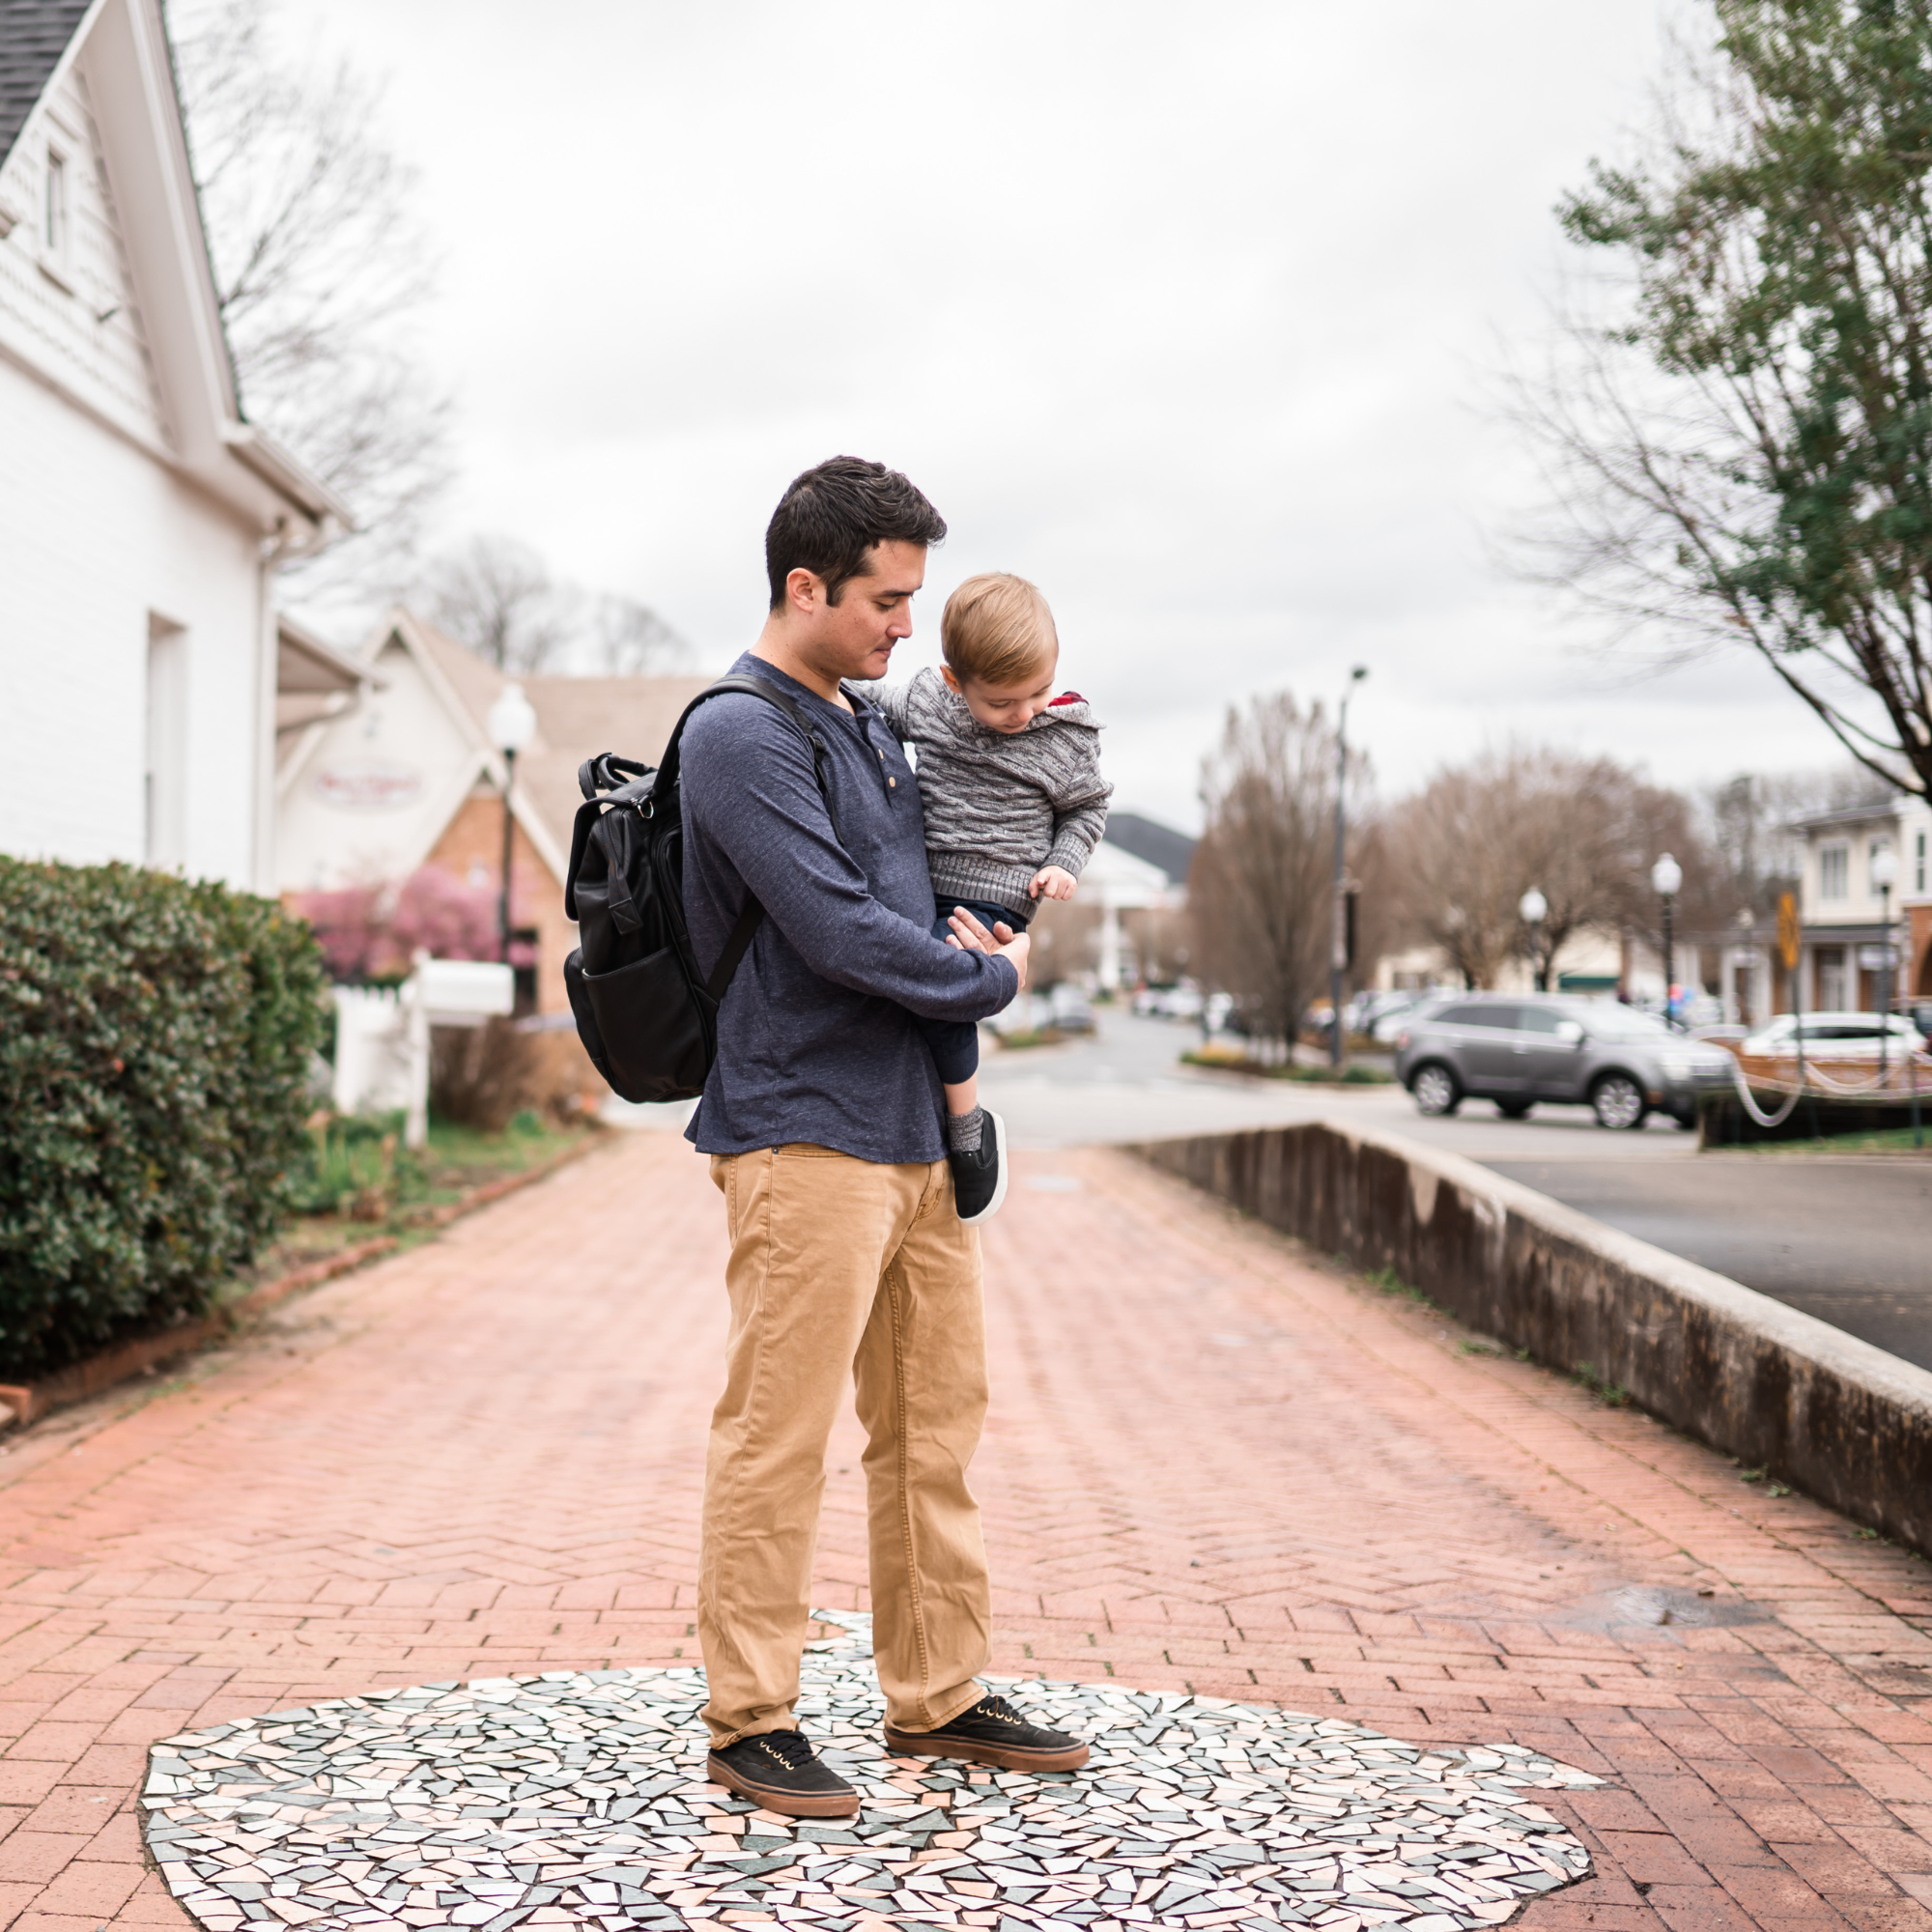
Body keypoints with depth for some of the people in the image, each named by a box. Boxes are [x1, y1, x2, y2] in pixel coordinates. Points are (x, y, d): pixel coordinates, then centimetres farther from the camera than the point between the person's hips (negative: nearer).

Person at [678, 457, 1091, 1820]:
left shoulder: (870, 725, 17)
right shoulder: (742, 736, -11)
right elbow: (840, 931, -18)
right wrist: (993, 979, -5)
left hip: (919, 1130, 9)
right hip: (804, 1131, -9)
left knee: (937, 1424, 13)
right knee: (778, 1435, -3)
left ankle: (940, 1697, 24)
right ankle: (750, 1721, 8)